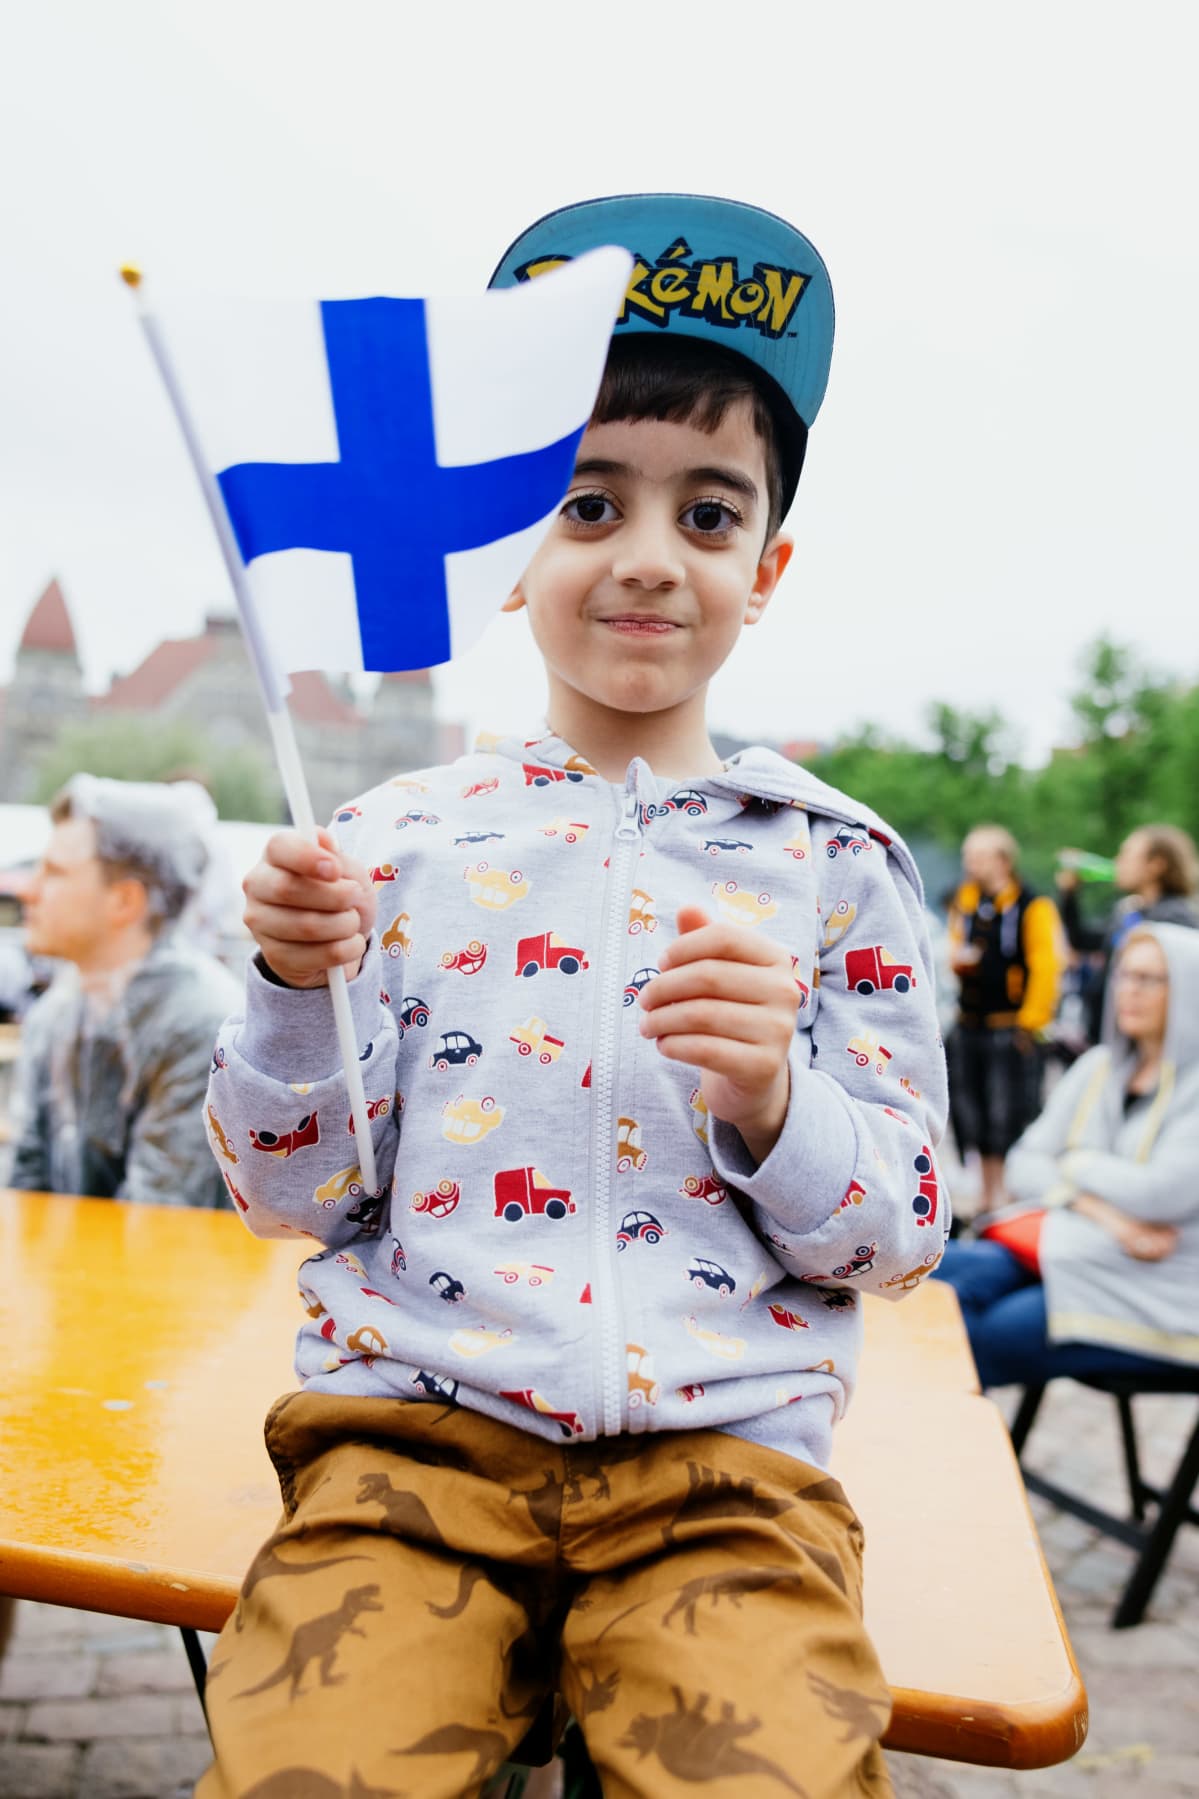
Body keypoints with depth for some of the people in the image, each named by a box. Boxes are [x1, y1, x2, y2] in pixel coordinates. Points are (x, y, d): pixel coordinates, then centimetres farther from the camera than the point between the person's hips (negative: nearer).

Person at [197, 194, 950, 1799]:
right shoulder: (392, 838, 6)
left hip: (720, 1448, 0)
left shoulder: (835, 863, 5)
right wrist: (294, 991, -9)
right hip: (412, 1423, 1)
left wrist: (774, 1108, -14)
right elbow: (299, 1200, 8)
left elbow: (901, 1237, 5)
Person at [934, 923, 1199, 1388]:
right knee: (946, 1270, -20)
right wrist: (1100, 1210, -13)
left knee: (988, 1334, -25)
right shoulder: (1098, 1066, 13)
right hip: (1067, 1250, 6)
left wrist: (1077, 1164, -2)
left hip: (1152, 1295, -6)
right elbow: (1024, 1167, 6)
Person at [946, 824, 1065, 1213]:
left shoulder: (1033, 908, -9)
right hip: (968, 1027, 7)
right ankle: (988, 1194, 23)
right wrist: (955, 957, -1)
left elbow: (1047, 967, -12)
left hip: (1010, 1030, -7)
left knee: (1008, 1117, -6)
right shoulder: (964, 901, 11)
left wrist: (1029, 1023, -13)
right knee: (971, 1115, 11)